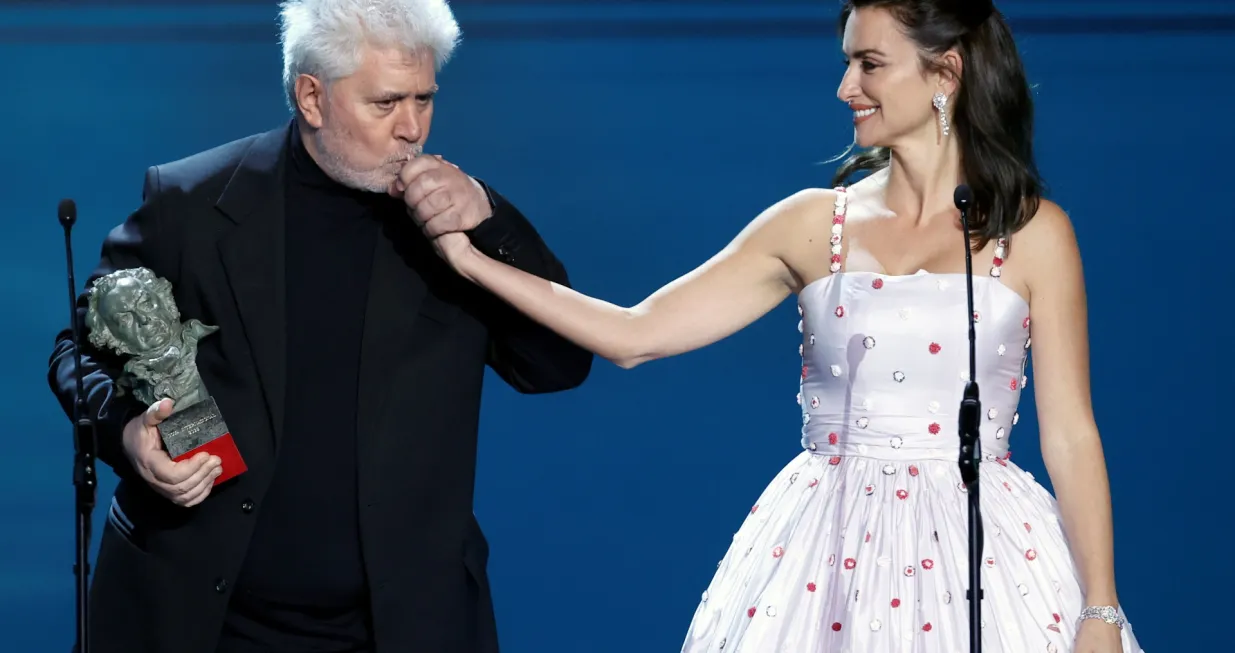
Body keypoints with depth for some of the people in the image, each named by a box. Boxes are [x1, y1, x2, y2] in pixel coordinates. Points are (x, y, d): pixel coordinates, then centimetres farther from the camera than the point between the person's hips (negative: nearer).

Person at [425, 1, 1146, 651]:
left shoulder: (1033, 233, 0)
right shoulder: (812, 225, 6)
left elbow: (1071, 437, -1)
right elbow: (635, 335, 3)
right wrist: (471, 256, -2)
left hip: (979, 548, -2)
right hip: (832, 552, 2)